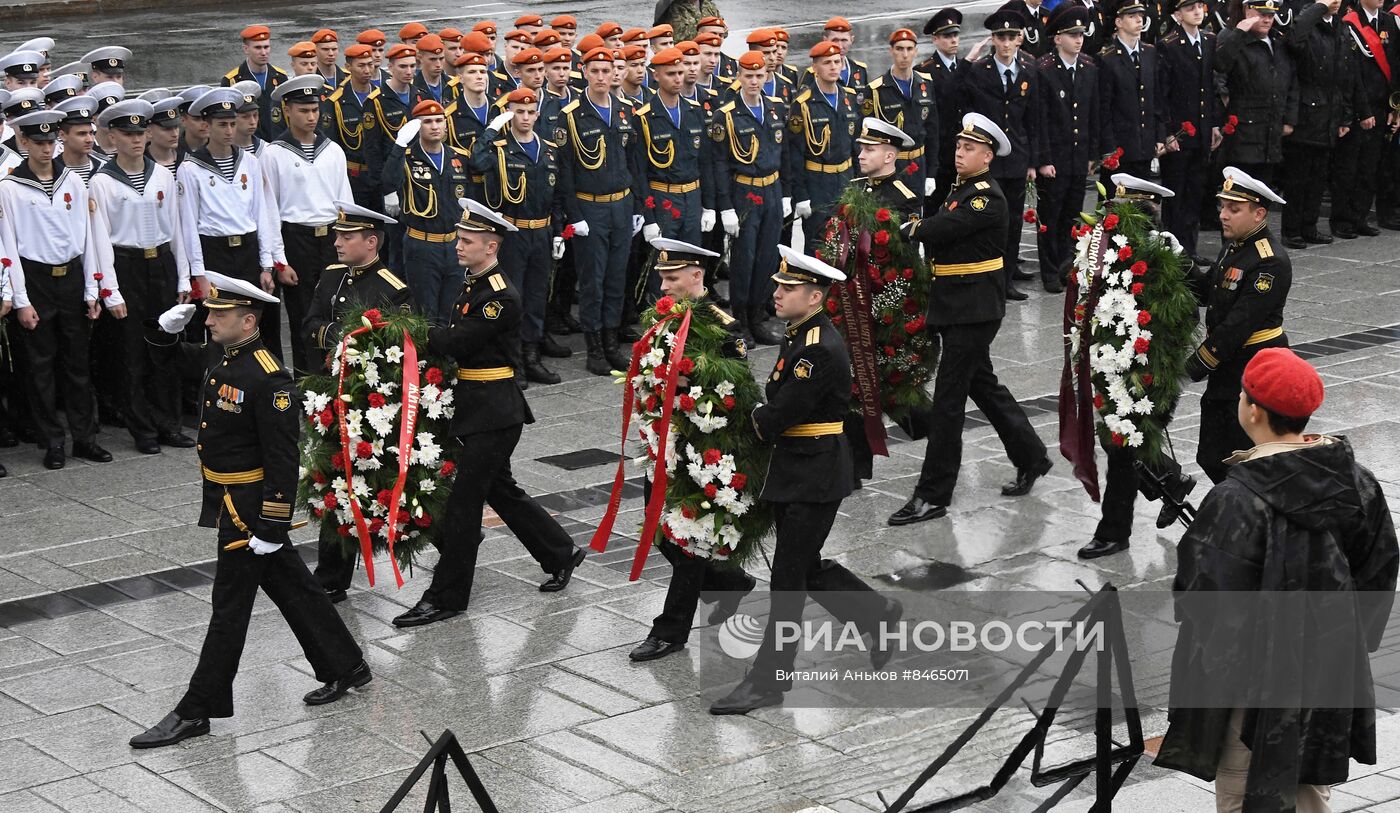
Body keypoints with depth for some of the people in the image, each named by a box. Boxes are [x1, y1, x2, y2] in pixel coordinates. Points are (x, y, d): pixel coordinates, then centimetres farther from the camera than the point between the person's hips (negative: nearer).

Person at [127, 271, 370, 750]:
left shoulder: (268, 379, -23)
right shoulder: (226, 363, 6)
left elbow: (283, 459, -23)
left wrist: (272, 527, -22)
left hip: (248, 508, -10)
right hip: (227, 501, 10)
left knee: (230, 606, -1)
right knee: (291, 588, 18)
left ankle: (196, 711, 5)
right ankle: (344, 666, 30)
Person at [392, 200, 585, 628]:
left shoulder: (502, 297, -18)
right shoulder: (474, 284, 12)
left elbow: (458, 341, -24)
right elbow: (454, 339, 8)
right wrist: (426, 335, -9)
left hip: (492, 415, -10)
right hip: (475, 410, 10)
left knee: (463, 500, -4)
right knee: (500, 491, 19)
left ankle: (446, 596, 4)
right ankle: (560, 554, 33)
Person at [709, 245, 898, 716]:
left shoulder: (822, 350, -21)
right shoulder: (798, 337, 10)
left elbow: (780, 415, -21)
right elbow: (777, 401, 16)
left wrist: (754, 426, -3)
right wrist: (763, 422, -2)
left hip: (815, 477, -9)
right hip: (793, 471, 9)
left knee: (789, 577, -3)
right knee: (806, 568, 18)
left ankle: (768, 680, 5)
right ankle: (877, 615, 35)